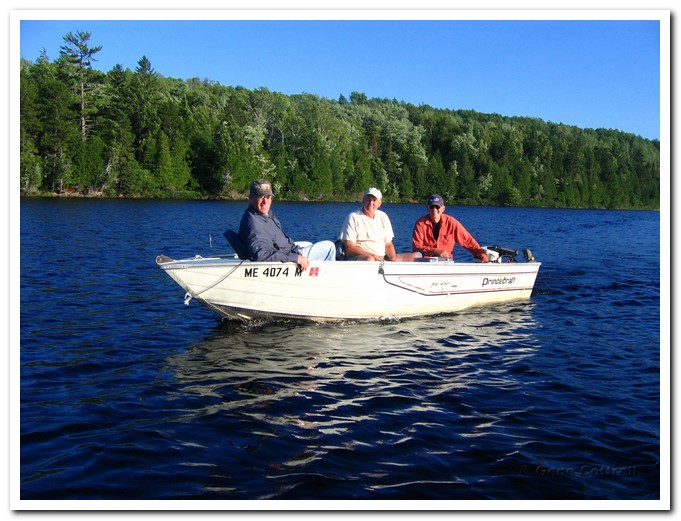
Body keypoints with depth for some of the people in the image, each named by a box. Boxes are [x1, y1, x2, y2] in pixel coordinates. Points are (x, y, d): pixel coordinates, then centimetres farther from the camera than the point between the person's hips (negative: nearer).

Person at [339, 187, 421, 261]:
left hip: (382, 258, 6)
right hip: (359, 257, -6)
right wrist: (373, 256, -21)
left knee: (417, 256, -6)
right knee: (369, 259, -42)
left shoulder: (383, 216, 16)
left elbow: (388, 245, 16)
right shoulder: (353, 217, -2)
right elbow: (349, 248, -11)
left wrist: (394, 259, -6)